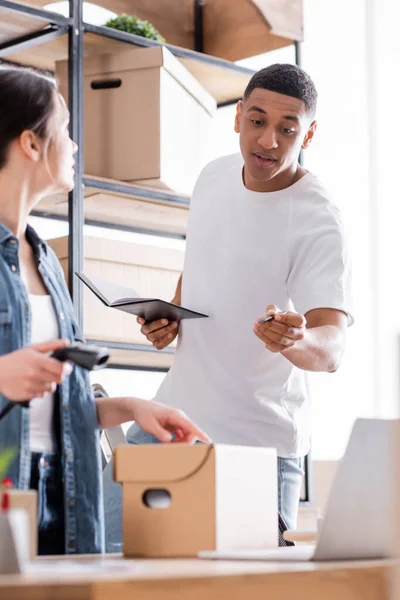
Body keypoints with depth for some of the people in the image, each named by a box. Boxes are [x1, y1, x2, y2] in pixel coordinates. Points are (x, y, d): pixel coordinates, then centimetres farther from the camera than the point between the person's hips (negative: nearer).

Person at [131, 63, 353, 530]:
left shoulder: (318, 224, -19)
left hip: (258, 442, -6)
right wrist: (172, 317, 2)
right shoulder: (214, 176, 2)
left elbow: (331, 350, -28)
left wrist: (295, 340, -50)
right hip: (173, 419, 6)